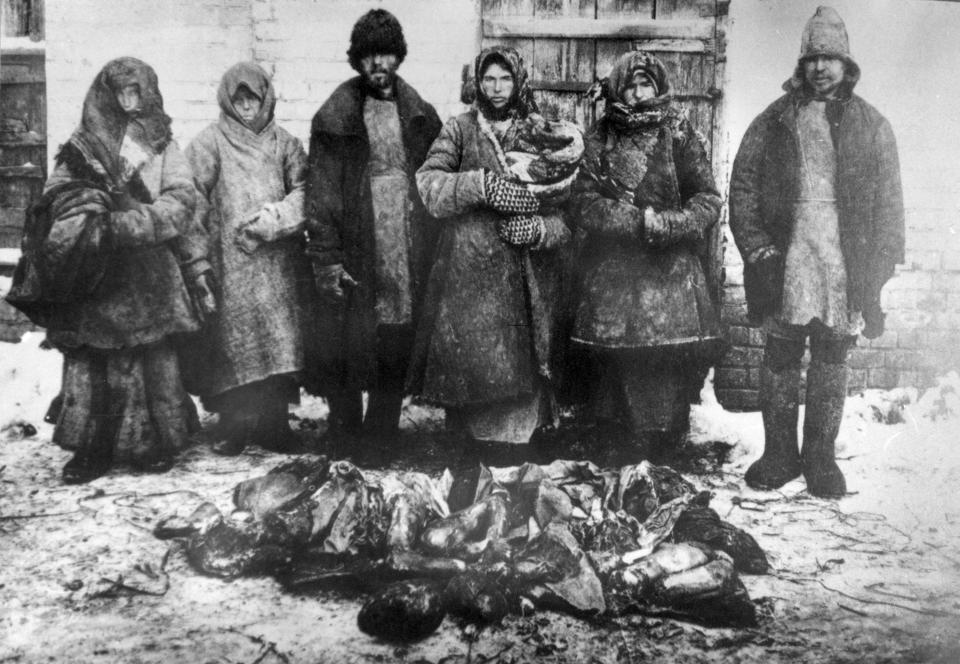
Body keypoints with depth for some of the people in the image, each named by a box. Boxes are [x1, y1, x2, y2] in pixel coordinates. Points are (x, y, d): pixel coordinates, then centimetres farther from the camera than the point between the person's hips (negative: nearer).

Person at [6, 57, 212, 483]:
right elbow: (59, 200, 3)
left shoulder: (163, 146, 11)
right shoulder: (80, 148, 11)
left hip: (149, 274, 0)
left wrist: (129, 223, -14)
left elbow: (181, 200, 0)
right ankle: (92, 449, 7)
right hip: (92, 273, 1)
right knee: (89, 359, -1)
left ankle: (154, 444, 9)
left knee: (153, 357, -2)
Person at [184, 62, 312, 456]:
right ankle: (233, 427, 3)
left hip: (277, 259, 2)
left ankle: (272, 424, 8)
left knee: (279, 343, -1)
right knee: (234, 343, -5)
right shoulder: (210, 143, 6)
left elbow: (303, 192, 5)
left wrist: (274, 217, -12)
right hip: (229, 261, -2)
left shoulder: (284, 143, 13)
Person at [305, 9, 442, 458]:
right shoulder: (337, 118, 0)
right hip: (356, 257, -3)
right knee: (349, 349, 0)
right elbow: (321, 194, -3)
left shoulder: (418, 114, 11)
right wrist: (326, 259, -10)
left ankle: (381, 436, 19)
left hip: (409, 256, 3)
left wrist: (434, 247, 5)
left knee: (398, 349, 6)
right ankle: (345, 436, 16)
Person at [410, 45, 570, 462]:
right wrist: (480, 184, -21)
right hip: (467, 272, -1)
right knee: (470, 360, -3)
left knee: (518, 361, 0)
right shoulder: (459, 130, 9)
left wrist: (541, 229, -13)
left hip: (526, 277, 1)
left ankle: (512, 438, 14)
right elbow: (428, 184, -7)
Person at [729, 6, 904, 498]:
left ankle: (820, 458, 19)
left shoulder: (871, 126, 8)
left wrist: (879, 268, -1)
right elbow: (742, 186, 4)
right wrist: (757, 250, -6)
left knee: (831, 364, 7)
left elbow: (888, 203, 7)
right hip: (785, 264, 0)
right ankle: (779, 454, 19)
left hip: (844, 268, 0)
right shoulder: (774, 122, 7)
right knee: (780, 360, 6)